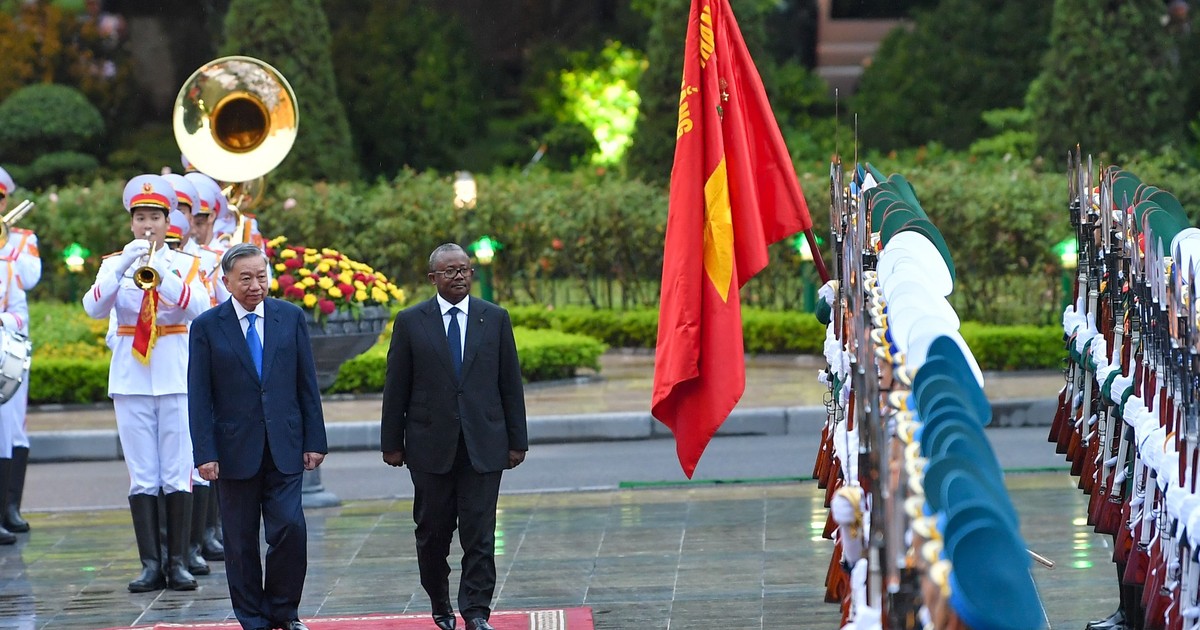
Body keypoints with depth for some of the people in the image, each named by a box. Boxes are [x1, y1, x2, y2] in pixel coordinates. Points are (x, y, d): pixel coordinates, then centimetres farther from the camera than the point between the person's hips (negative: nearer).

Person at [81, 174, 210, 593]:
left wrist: (161, 272, -26)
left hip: (176, 377, -1)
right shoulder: (115, 263, 8)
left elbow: (198, 307, -13)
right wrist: (123, 268, -22)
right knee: (142, 477, -1)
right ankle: (151, 563, 1)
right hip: (130, 380, 1)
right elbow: (94, 308, -9)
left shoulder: (186, 264, 7)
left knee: (178, 475, -3)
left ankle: (178, 561, 1)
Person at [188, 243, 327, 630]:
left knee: (290, 528, -9)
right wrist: (205, 453, -9)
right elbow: (199, 397, -2)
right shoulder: (207, 327, -1)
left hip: (284, 448, 1)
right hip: (235, 449, -1)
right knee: (241, 541, 4)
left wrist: (314, 440, 2)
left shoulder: (291, 318, 5)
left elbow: (307, 384, 7)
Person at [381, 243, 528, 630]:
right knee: (433, 532, 7)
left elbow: (510, 384, 7)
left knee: (480, 533, -5)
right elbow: (396, 389, 4)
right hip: (431, 445, 0)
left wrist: (517, 440, 5)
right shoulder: (410, 322, 2)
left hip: (484, 446, 0)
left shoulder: (495, 319, 6)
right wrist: (391, 442, 1)